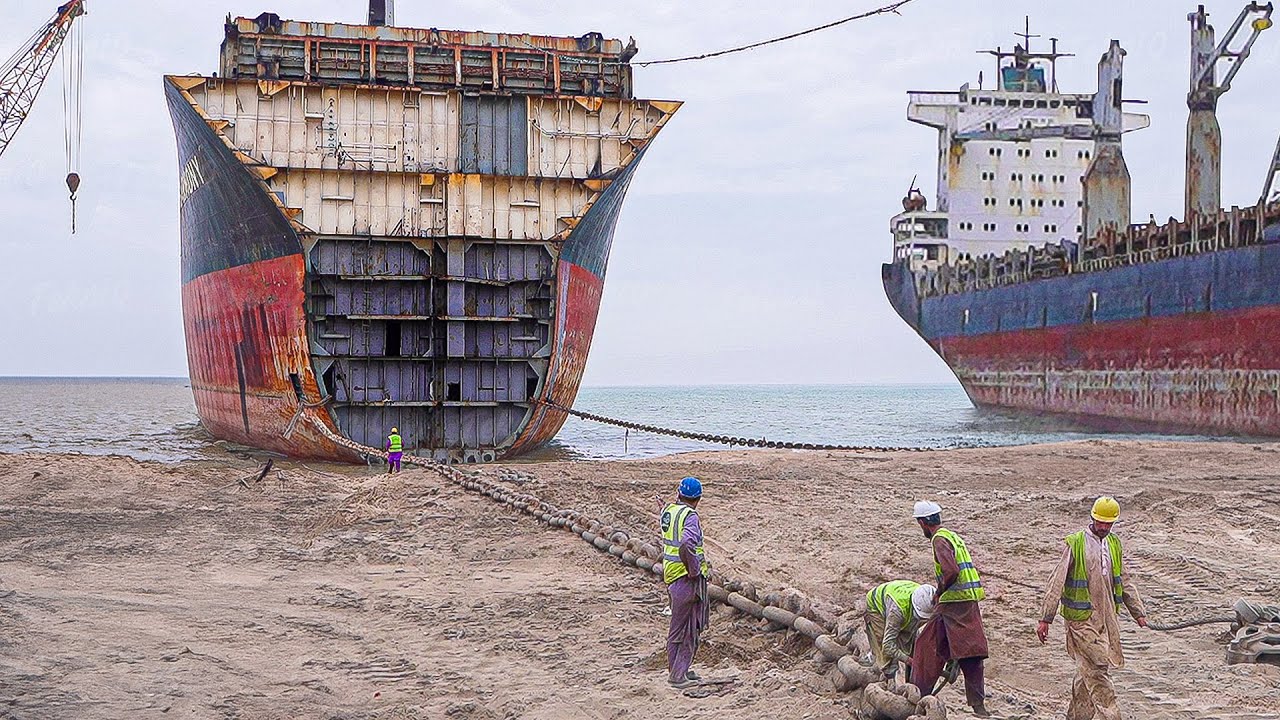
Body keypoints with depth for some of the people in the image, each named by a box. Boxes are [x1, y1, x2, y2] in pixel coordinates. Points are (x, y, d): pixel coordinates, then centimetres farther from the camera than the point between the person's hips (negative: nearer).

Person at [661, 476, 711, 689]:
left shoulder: (668, 511, 6)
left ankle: (676, 669, 28)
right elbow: (686, 546, -34)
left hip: (671, 575, 8)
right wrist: (694, 570, -22)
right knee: (688, 628, 2)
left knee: (678, 625, 19)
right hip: (687, 578, -8)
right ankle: (678, 675, 5)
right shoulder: (690, 516, -18)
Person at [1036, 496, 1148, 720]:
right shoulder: (1076, 544, -9)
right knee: (1097, 667, -10)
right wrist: (1045, 619, -14)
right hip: (1083, 617, -6)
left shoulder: (1114, 544, 11)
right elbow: (1057, 582, -10)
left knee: (1088, 669, 10)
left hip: (1108, 617, 6)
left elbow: (1125, 582, 21)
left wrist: (1138, 612, 19)